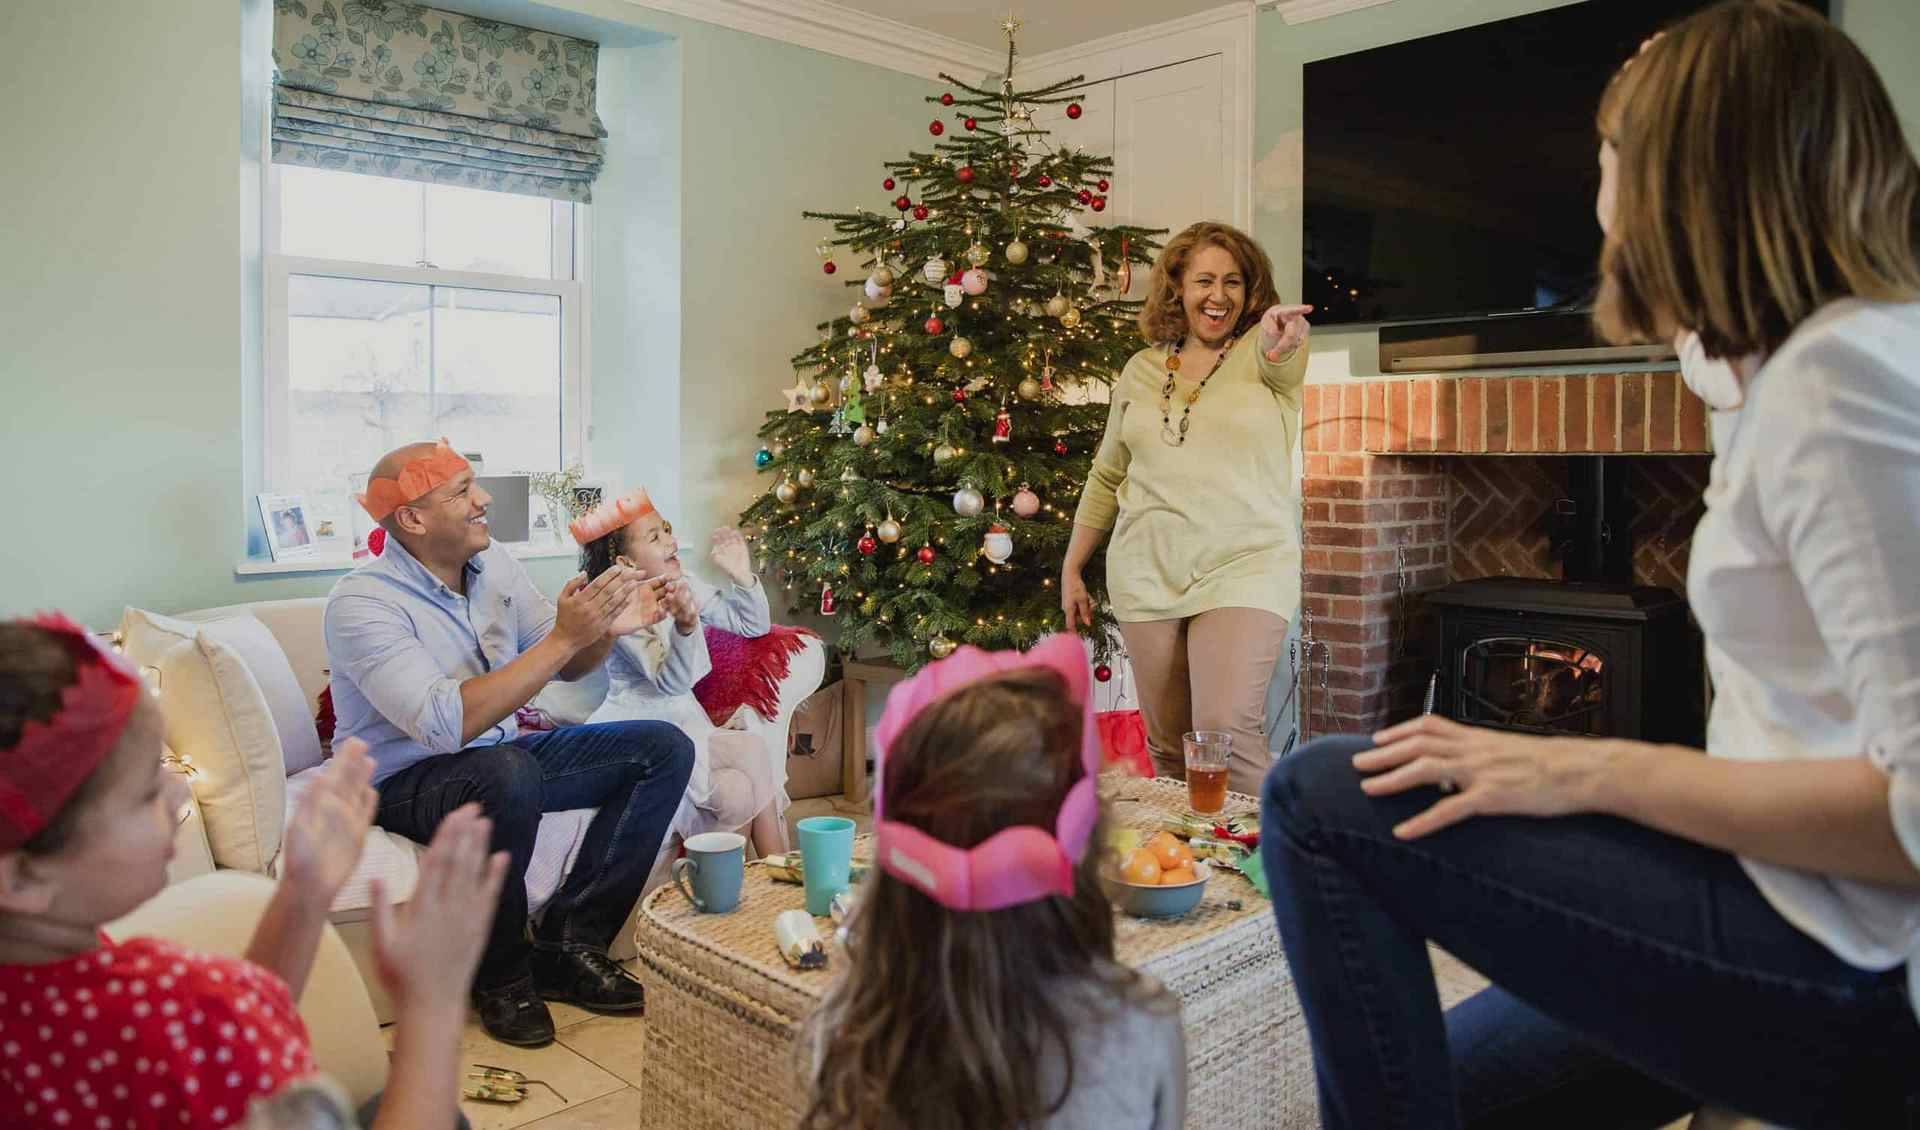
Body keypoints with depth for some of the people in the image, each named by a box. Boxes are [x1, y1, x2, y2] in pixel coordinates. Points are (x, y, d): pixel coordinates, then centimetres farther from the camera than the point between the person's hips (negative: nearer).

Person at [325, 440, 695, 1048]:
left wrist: (604, 628, -15)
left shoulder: (494, 564, 0)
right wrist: (564, 637, -33)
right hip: (405, 781, -7)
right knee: (508, 773, -40)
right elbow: (447, 724, -33)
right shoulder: (361, 603, -21)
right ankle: (501, 976, -16)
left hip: (502, 755, 8)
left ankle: (568, 942, -7)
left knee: (665, 750, -6)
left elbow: (567, 666, 9)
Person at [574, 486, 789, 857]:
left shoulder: (684, 586, 1)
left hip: (684, 715, 7)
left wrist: (743, 577, -11)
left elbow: (754, 626, 6)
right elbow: (671, 682, -25)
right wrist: (684, 626, -43)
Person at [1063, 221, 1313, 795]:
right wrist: (1071, 567, 16)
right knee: (1167, 746, 8)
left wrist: (1280, 342, -49)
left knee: (1226, 730, -17)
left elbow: (1279, 358, -25)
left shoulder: (1266, 356, 2)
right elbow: (1106, 476, 18)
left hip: (1243, 571, -3)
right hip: (1146, 577, 4)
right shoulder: (1141, 370, 11)